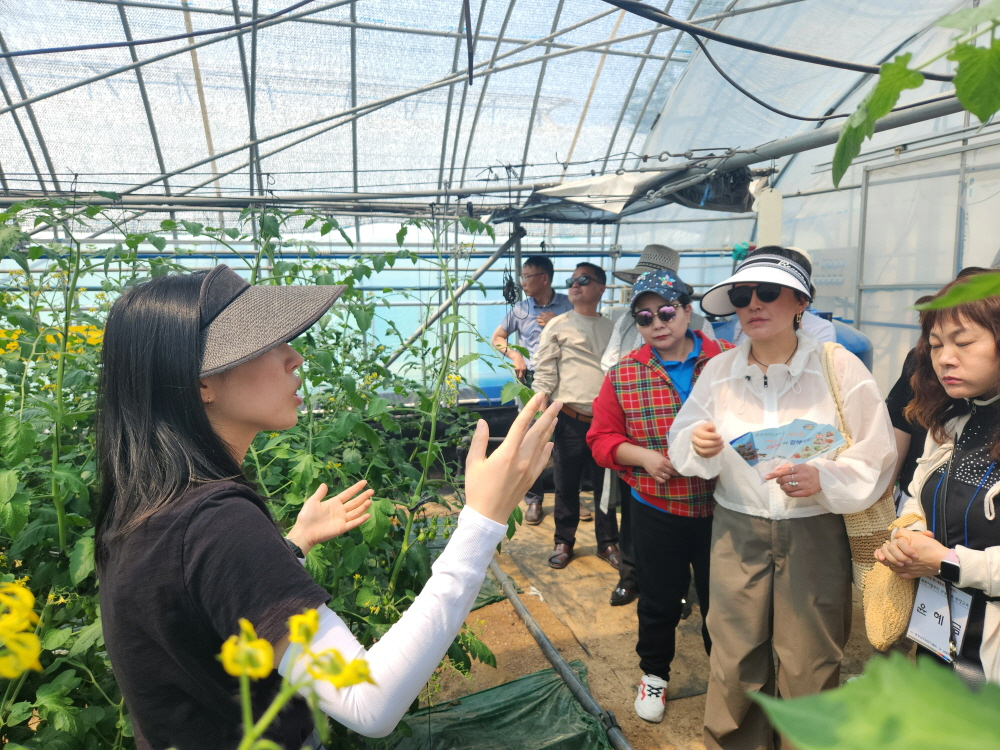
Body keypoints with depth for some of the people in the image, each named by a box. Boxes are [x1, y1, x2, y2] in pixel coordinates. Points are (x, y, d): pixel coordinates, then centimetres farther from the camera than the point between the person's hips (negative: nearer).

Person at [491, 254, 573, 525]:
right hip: (531, 381, 2)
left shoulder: (568, 305, 2)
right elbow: (497, 337, 18)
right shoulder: (520, 309, 8)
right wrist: (514, 354, 1)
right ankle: (533, 500, 15)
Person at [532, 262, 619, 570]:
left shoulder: (612, 328, 11)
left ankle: (607, 542, 25)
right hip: (570, 419, -2)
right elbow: (544, 373, -2)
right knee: (566, 484, 7)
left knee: (605, 484, 10)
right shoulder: (558, 326, 2)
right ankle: (564, 541, 23)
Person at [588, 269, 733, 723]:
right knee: (659, 600, 16)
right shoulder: (623, 375, -4)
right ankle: (654, 674, 42)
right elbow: (602, 438, 1)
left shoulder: (730, 361, -7)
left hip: (721, 509, 0)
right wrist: (643, 456, -15)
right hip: (657, 511, 1)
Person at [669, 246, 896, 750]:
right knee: (735, 662, 12)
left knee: (808, 667, 11)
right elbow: (680, 442, 3)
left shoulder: (840, 368, -7)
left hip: (814, 534, -2)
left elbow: (876, 458, -7)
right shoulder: (719, 371, 0)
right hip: (736, 532, 2)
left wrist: (822, 479, -24)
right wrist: (697, 443, -20)